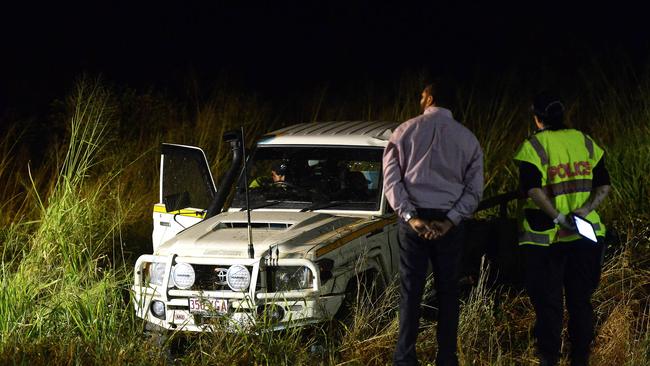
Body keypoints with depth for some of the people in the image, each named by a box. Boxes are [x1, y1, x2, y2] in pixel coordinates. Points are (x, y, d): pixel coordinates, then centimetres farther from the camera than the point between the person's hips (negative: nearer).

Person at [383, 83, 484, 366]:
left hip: (413, 219, -1)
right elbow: (474, 189, 1)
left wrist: (409, 216, -8)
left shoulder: (404, 132, 3)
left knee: (410, 291, 2)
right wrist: (450, 220, -5)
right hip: (450, 222, 1)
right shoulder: (467, 138, 6)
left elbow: (391, 179, -3)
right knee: (448, 291, 8)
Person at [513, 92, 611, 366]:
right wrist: (584, 210, -8)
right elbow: (603, 185, 3)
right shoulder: (585, 142, 7)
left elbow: (533, 189, -20)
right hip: (585, 235, 4)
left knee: (548, 302, 4)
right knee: (581, 301, 12)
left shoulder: (533, 146, -8)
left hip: (546, 238, -4)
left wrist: (559, 218, -22)